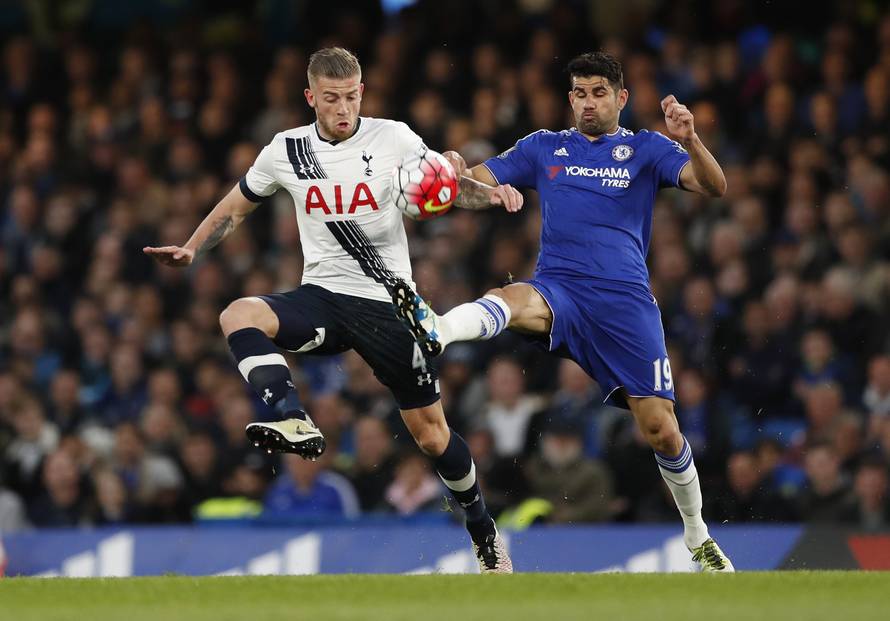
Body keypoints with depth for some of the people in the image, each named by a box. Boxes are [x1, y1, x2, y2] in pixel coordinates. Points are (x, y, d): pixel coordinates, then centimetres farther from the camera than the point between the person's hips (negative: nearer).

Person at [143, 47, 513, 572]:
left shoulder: (393, 139, -4)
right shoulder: (287, 150, 2)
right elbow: (236, 208, 16)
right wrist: (191, 250, 2)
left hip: (388, 302, -2)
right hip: (322, 297, 2)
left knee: (432, 433, 2)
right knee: (238, 315, -29)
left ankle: (485, 531, 26)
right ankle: (296, 424, -45)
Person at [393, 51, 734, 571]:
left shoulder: (645, 148, 11)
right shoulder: (544, 148, 16)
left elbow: (714, 187, -3)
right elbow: (474, 188, 12)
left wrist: (690, 140, -22)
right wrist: (457, 175, -13)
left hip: (625, 301, 0)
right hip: (558, 291, 1)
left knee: (660, 428, -5)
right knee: (514, 299, -36)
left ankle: (698, 536, 17)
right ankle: (434, 331, -68)